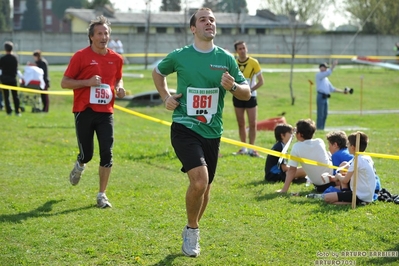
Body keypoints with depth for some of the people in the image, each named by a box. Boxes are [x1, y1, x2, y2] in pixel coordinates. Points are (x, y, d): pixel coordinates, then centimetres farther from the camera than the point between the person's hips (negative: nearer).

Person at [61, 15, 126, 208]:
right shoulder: (81, 56, -5)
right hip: (84, 112, -3)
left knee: (107, 154, -6)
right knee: (87, 154, 2)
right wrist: (87, 82, -18)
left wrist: (119, 88, 2)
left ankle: (102, 195, 5)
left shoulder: (116, 59, 7)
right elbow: (65, 83, -4)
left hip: (105, 113, 3)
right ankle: (79, 166, 41)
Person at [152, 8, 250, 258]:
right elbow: (158, 72, 18)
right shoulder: (179, 56, -3)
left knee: (205, 187, 14)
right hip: (184, 127, -3)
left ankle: (191, 230, 40)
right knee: (199, 180, -22)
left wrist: (233, 86, -16)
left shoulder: (226, 59, 1)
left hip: (212, 132, 3)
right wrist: (166, 97, 4)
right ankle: (193, 230, 1)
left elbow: (247, 93, 5)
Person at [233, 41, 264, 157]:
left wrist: (250, 90, -16)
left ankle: (251, 149, 1)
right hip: (238, 97, 2)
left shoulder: (254, 63, -8)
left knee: (252, 124, -6)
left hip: (250, 97, -2)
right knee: (241, 124, 7)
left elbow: (261, 81, -5)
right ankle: (243, 148, 17)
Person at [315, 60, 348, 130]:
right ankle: (319, 128, -7)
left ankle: (322, 129, 11)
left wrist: (342, 91, 18)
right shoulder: (318, 75, -2)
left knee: (325, 114, 8)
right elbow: (328, 73, -21)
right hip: (321, 97, -9)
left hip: (326, 98, 9)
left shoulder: (326, 78, 23)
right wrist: (333, 65, -23)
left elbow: (332, 89, 23)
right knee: (320, 114, -9)